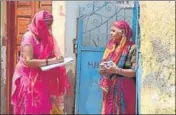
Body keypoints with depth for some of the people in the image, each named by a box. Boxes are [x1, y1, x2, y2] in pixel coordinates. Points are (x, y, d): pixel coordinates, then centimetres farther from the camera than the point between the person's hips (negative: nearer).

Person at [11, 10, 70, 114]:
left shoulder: (46, 36, 9)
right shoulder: (29, 36, -15)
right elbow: (28, 61, -23)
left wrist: (57, 59, -5)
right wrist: (51, 61, -25)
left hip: (42, 80, 7)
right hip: (28, 80, -7)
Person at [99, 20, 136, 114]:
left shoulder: (132, 48, -7)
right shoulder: (111, 47, 13)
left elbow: (135, 72, -13)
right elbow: (103, 65, 18)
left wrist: (116, 70, -20)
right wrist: (103, 69, -5)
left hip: (124, 90, -6)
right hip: (110, 89, 6)